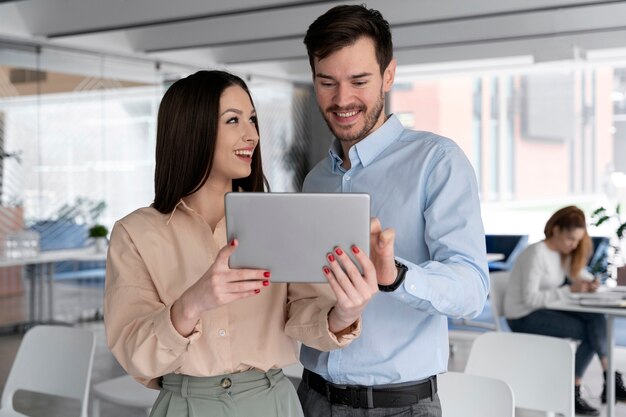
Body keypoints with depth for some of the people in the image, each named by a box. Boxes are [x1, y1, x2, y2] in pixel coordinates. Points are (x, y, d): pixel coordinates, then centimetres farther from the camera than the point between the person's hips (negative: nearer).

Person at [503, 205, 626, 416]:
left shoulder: (564, 253, 8)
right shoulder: (536, 254, -19)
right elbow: (530, 298, -24)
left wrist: (590, 282, -13)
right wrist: (569, 290, -26)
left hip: (545, 309, 8)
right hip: (524, 317, -8)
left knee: (596, 320, -16)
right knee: (590, 333, -19)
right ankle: (571, 394, -10)